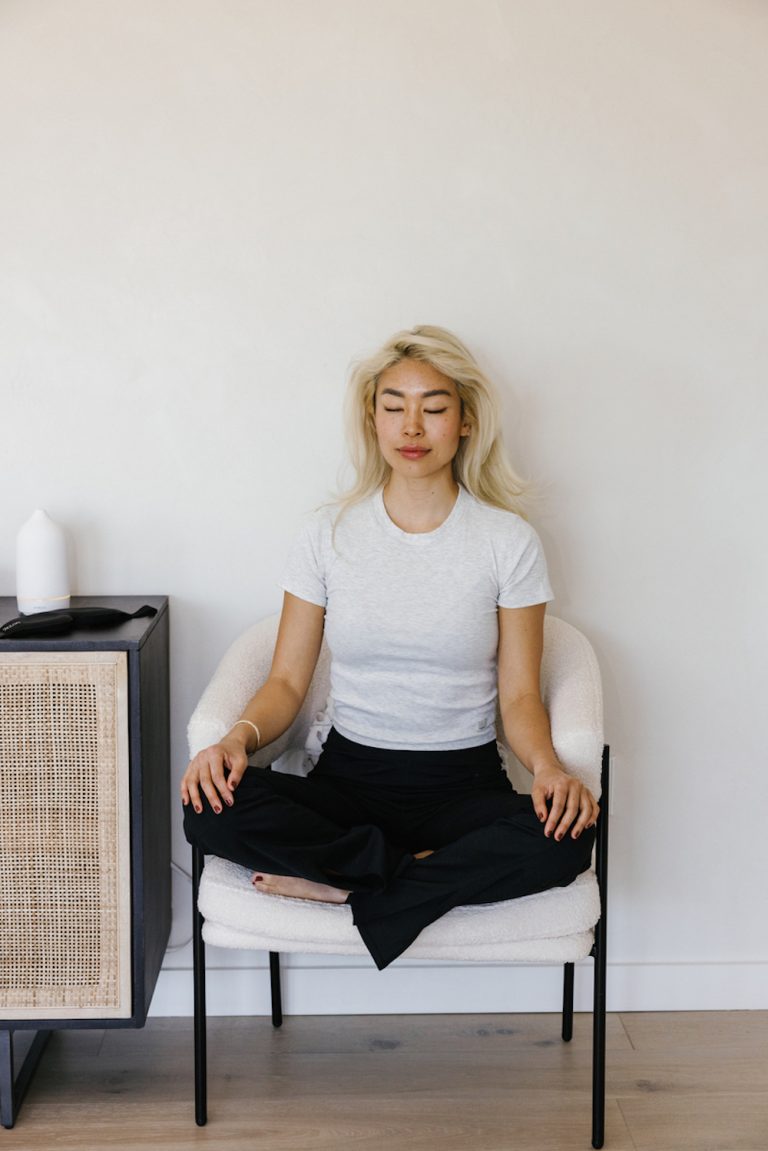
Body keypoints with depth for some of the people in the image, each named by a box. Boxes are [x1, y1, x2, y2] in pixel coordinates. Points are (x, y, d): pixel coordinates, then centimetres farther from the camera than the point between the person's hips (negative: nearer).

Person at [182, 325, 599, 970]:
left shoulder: (508, 541, -1)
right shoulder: (330, 535, 3)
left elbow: (519, 694, -1)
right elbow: (287, 682, 3)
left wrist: (547, 767, -22)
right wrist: (240, 738, -19)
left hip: (464, 785, 0)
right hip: (348, 779, 1)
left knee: (565, 839, -33)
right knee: (212, 811, -27)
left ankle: (341, 886, -21)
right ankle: (424, 870, -18)